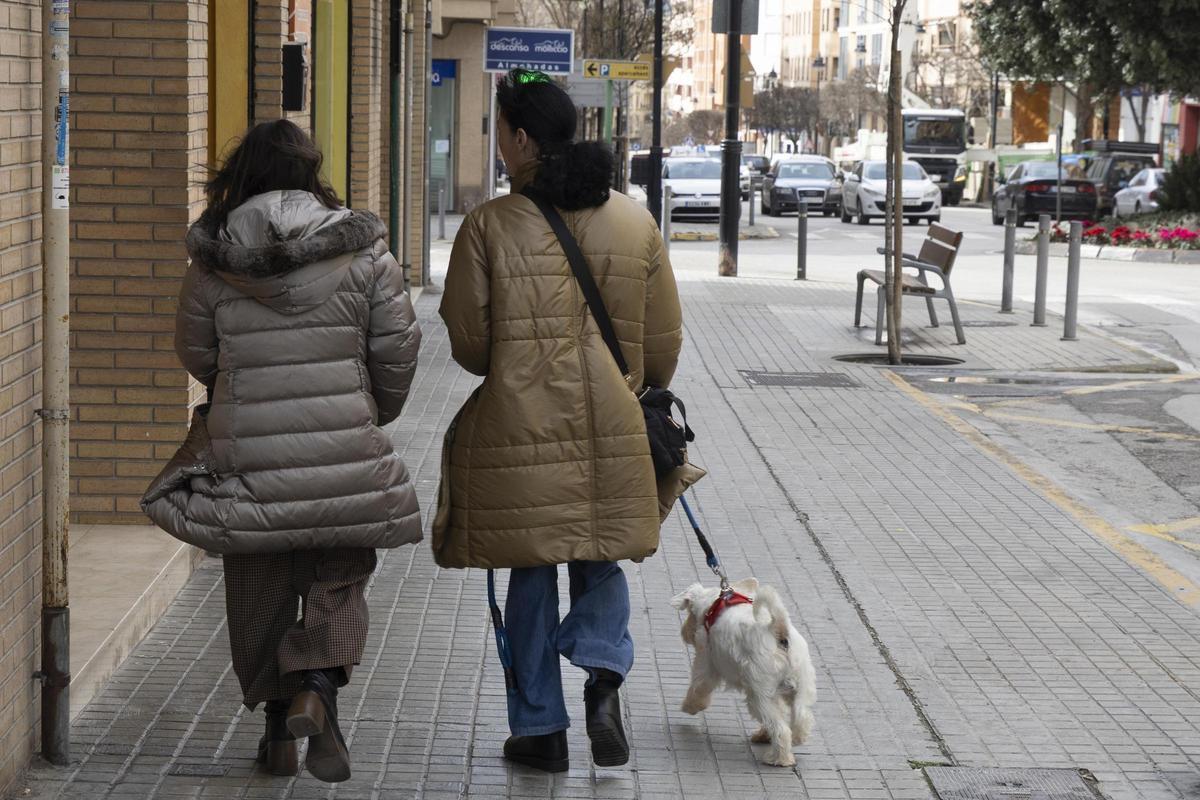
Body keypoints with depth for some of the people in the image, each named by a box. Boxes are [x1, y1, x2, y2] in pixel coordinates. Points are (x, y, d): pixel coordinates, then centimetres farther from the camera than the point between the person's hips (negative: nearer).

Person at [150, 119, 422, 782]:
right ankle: (319, 685, -12)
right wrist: (376, 413, 20)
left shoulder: (212, 259, 0)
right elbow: (397, 348, 1)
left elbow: (196, 353, 9)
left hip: (247, 450, 1)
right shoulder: (361, 249, -2)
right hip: (343, 452, -1)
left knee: (258, 590, 13)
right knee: (340, 577, 11)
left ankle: (278, 726, 19)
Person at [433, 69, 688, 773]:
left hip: (519, 421, -2)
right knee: (599, 558, 18)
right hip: (610, 426, 3)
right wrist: (641, 395, 26)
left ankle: (541, 727, 15)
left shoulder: (490, 225, -8)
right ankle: (603, 672, -9)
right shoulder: (636, 223, 3)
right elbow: (665, 339, 7)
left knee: (532, 570, 9)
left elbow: (467, 338, -4)